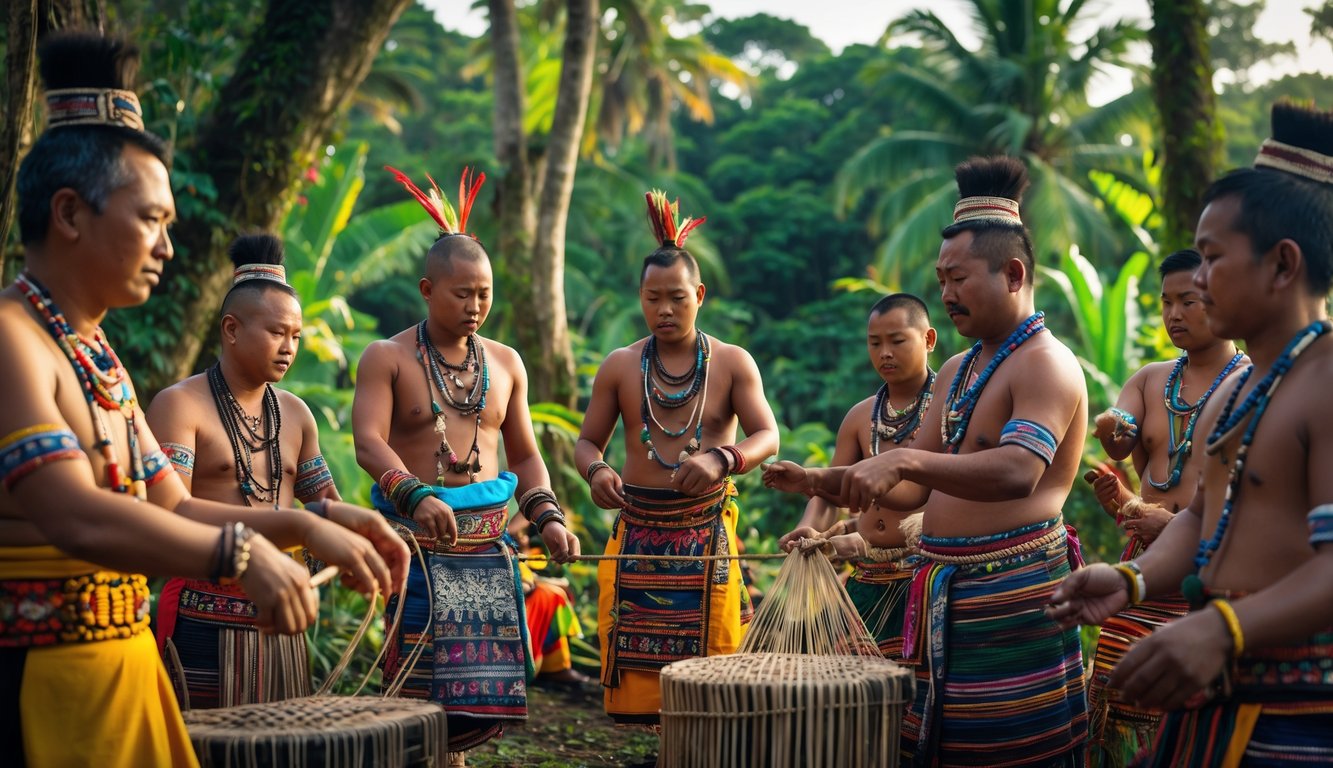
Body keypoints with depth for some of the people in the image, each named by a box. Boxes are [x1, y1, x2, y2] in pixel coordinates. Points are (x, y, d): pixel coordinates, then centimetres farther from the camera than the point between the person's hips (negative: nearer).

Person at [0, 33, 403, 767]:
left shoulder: (95, 355, 14)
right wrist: (242, 553, -22)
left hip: (124, 668, 9)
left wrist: (301, 528, 5)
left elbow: (170, 508, 17)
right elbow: (77, 519, -27)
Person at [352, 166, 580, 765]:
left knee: (484, 689, 2)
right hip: (418, 536, -4)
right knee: (427, 691, -8)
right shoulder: (386, 359, 0)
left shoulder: (506, 364, 14)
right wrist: (417, 497, -31)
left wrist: (548, 517, 1)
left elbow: (524, 454, 19)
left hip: (487, 539, 4)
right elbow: (368, 443, -13)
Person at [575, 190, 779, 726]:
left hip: (707, 538, -1)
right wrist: (596, 470, -15)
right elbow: (587, 441, 10)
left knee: (710, 660, -1)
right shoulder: (619, 367, 6)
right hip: (637, 535, 1)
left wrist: (722, 459, -28)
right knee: (637, 668, -2)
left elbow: (767, 436, -7)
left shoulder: (732, 363, 2)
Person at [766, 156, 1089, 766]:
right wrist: (822, 482, 4)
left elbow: (1017, 472, -28)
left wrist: (903, 460, -37)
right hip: (945, 594, 9)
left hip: (1012, 597, -8)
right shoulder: (957, 371, 18)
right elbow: (914, 491, 19)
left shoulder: (1045, 365, -10)